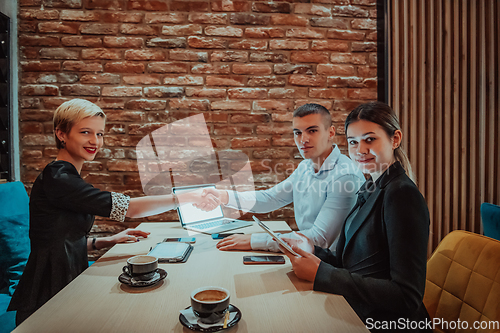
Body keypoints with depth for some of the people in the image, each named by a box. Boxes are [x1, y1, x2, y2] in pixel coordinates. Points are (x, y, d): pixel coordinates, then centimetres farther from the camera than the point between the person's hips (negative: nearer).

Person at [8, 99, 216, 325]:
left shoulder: (68, 177, 10)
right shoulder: (56, 179, -20)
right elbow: (127, 208, -25)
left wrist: (108, 241, 5)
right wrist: (186, 198, -21)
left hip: (69, 285, 8)